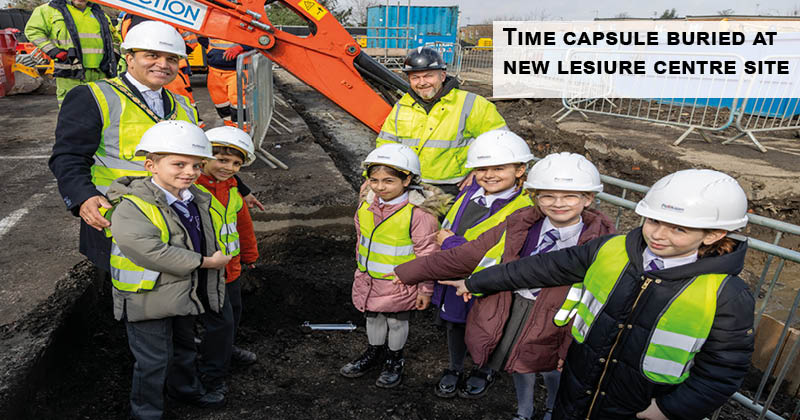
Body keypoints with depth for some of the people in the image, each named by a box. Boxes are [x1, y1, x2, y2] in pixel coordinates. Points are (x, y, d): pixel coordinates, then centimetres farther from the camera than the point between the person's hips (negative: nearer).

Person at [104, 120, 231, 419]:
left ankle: (185, 388, 50)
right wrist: (204, 262, -29)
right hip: (147, 300, -7)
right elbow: (151, 252, -34)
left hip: (186, 293, 7)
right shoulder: (131, 207, -23)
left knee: (184, 347, 27)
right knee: (153, 361, 5)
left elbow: (210, 242, 18)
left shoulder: (199, 201, 2)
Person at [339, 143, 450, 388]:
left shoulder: (419, 212, -24)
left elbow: (427, 253, -17)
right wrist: (361, 268, 20)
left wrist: (425, 289, -12)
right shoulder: (367, 204, -5)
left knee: (397, 321, 16)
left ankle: (395, 360, 40)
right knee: (373, 317, 23)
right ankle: (374, 353, 47)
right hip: (369, 280, 6)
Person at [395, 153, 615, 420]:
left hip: (552, 318, -2)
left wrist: (571, 347, -11)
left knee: (551, 369, 21)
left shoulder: (601, 241, -14)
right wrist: (408, 273, -2)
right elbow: (467, 255, -4)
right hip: (510, 305, 2)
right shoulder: (519, 225, -8)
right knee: (520, 366, 22)